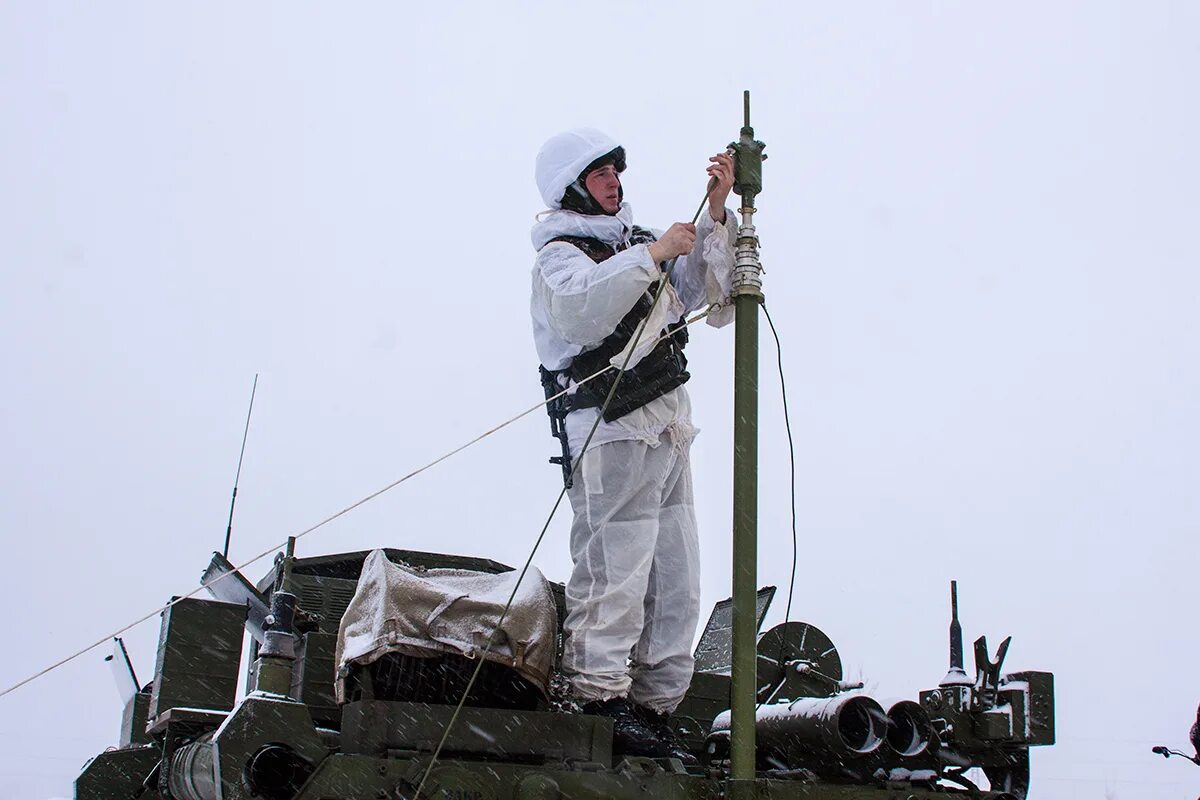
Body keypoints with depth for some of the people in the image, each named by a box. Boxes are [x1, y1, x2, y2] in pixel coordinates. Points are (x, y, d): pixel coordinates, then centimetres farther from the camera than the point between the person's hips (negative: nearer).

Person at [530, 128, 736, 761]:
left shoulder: (637, 244, 22)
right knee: (613, 579, -11)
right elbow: (580, 310, -24)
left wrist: (715, 215, 9)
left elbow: (711, 295, 18)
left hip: (669, 435, 8)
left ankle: (653, 713, 14)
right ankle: (601, 704, -3)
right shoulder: (561, 254, -1)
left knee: (675, 587, 7)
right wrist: (653, 254, -20)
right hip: (611, 433, -8)